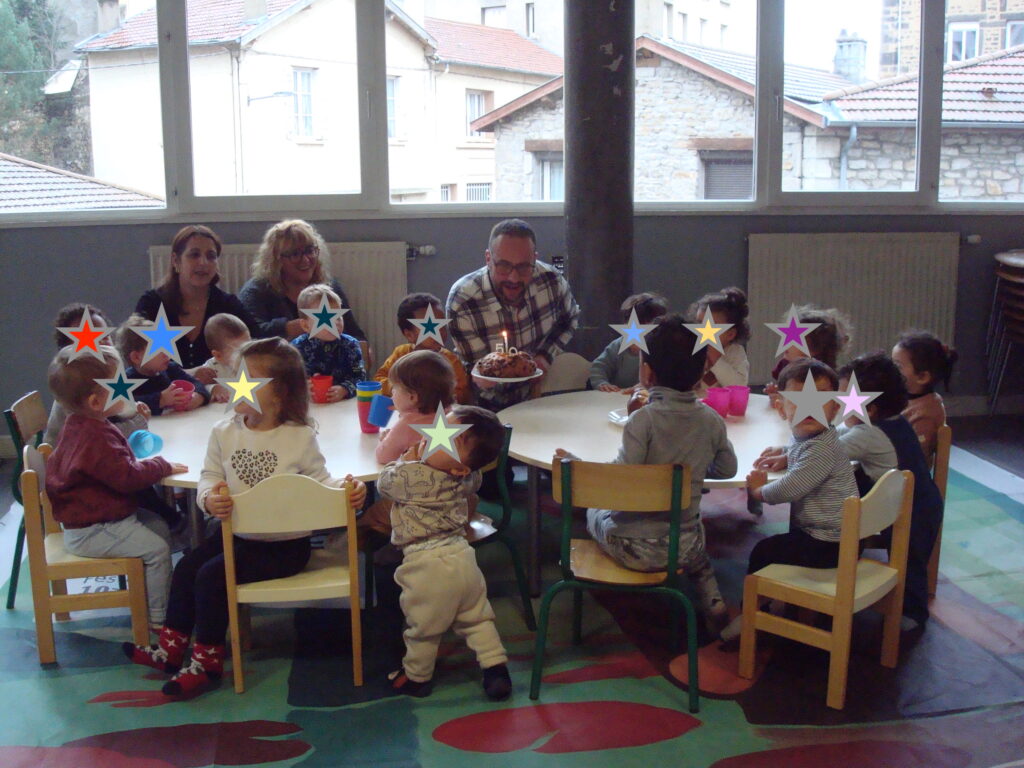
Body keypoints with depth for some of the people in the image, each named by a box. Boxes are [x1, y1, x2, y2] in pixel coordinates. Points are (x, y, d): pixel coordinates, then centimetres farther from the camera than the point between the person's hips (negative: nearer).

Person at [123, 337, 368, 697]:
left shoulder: (300, 437, -12)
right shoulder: (225, 431, 0)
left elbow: (319, 479, -7)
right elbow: (210, 475, 1)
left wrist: (347, 489, -27)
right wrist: (210, 497, -22)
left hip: (285, 544, -6)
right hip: (237, 533, 6)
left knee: (212, 575, -16)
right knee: (187, 566, -2)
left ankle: (207, 660, 1)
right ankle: (171, 648, 15)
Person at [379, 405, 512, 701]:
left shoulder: (412, 477, -19)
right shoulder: (467, 479, -1)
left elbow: (384, 483, 1)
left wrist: (407, 459, 14)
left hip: (427, 565, -6)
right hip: (461, 556, 6)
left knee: (423, 629, 13)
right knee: (477, 618, 20)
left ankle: (416, 677, 30)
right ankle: (496, 670, 19)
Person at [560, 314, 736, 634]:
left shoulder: (643, 420, -21)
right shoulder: (712, 421, -6)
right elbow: (727, 469, 9)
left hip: (632, 549, -3)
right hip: (682, 551, 3)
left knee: (595, 510, 29)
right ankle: (712, 602, 19)